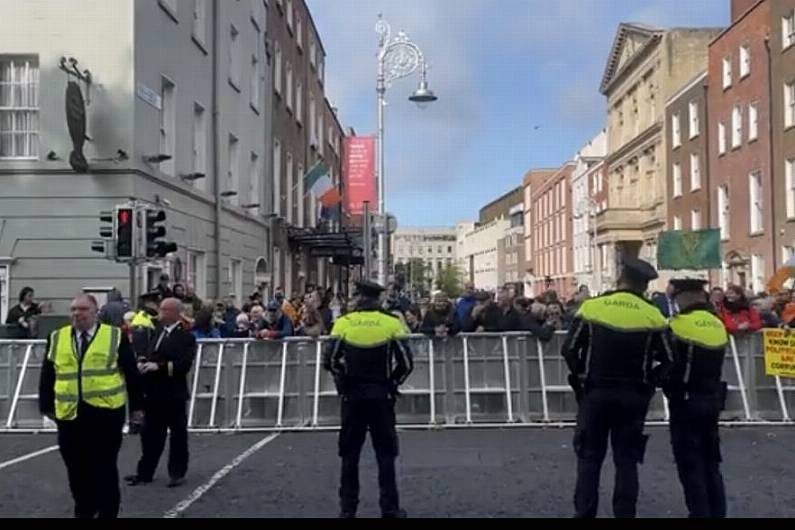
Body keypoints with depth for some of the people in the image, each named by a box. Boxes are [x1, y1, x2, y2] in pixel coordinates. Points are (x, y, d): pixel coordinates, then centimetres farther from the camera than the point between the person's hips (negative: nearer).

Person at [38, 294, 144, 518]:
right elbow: (47, 375, 11)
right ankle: (83, 512, 28)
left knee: (105, 468, 4)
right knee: (77, 469, 11)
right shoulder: (57, 338, 7)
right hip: (70, 414, 3)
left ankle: (107, 513, 16)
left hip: (105, 412, -3)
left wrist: (136, 406, 1)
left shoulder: (115, 336, -1)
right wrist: (46, 405, 5)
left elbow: (131, 374, 1)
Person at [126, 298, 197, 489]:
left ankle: (177, 473, 20)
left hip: (174, 394, -6)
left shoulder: (186, 336, -11)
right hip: (153, 392, 6)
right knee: (150, 434, 14)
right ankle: (145, 472, 24)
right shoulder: (157, 331, 9)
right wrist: (142, 362, -7)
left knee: (178, 435, 8)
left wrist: (159, 366, -24)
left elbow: (184, 365, -20)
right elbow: (148, 353, 14)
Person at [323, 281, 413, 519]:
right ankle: (390, 507, 9)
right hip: (381, 396, -1)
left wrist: (343, 380, 9)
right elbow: (406, 362, -8)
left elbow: (330, 360, -7)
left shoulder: (344, 323, -4)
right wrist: (392, 382, 8)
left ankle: (348, 507, 16)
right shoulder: (391, 324, -6)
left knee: (350, 452, 12)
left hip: (352, 395, 1)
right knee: (385, 452, 8)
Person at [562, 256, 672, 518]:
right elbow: (667, 360, -3)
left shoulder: (591, 308, -5)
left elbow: (569, 349, -5)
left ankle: (584, 513, 8)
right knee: (627, 458, 9)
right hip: (633, 396, 1)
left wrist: (582, 379, 7)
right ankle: (625, 513, 10)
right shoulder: (653, 316, -3)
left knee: (589, 456, 8)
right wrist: (647, 383, 9)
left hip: (595, 393, 0)